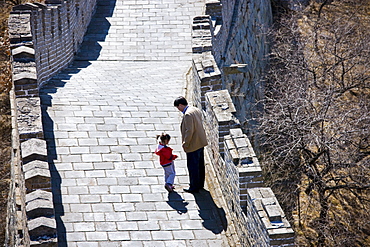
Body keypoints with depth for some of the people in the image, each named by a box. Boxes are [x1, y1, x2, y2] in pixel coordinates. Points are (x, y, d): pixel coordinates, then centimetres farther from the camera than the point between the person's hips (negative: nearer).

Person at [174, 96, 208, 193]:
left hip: (193, 145, -10)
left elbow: (189, 131, -25)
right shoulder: (196, 110, 7)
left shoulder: (188, 114, -22)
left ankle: (194, 187, 10)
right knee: (200, 164, 19)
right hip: (201, 142, 10)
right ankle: (200, 184, 31)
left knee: (193, 166, 2)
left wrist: (185, 144, -14)